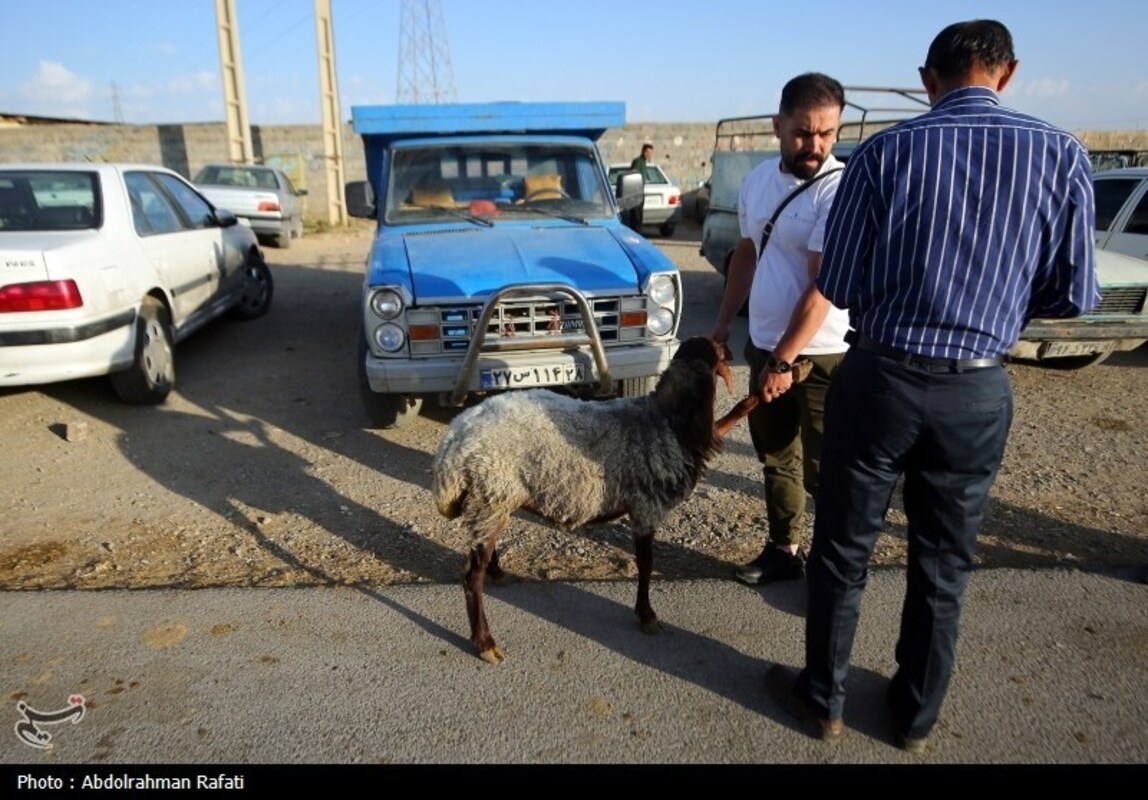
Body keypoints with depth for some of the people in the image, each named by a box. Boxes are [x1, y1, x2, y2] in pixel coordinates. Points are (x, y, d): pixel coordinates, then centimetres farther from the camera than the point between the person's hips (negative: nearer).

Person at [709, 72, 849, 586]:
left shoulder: (838, 190, -17)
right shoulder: (758, 179, 6)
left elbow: (822, 287, -20)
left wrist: (784, 361, -19)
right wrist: (722, 325, 15)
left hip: (821, 356, -7)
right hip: (762, 346, 7)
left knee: (824, 472, 1)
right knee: (775, 460, 18)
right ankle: (783, 551, 34)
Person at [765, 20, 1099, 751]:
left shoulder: (883, 152, -6)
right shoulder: (1062, 155, -1)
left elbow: (837, 285, -5)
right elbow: (1074, 296, 2)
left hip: (880, 380, -2)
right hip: (978, 394, 2)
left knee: (843, 550, 14)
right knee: (944, 564, 18)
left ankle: (825, 699, 31)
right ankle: (917, 715, 36)